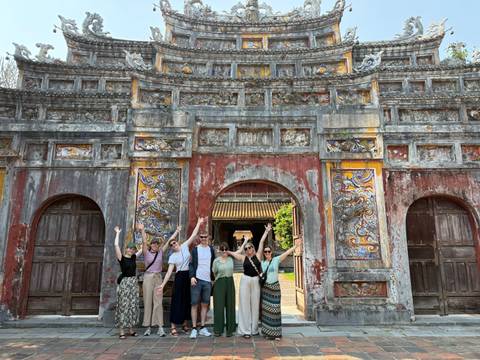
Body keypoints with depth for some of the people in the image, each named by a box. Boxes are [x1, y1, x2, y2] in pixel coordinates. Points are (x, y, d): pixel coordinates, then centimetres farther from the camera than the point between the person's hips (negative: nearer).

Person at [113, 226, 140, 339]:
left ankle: (131, 329, 16)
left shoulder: (134, 257, 9)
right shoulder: (121, 257, -5)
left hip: (134, 283, 5)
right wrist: (118, 233, -6)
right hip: (124, 282, -5)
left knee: (133, 306, 7)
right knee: (123, 306, -4)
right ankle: (122, 331, 3)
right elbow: (116, 245, -15)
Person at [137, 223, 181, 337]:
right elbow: (144, 242, -14)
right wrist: (142, 230, -29)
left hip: (158, 277, 2)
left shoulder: (161, 253, 9)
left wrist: (177, 231, 7)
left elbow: (169, 241, 8)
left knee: (158, 302, -1)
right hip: (148, 277, -2)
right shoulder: (146, 253, 2)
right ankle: (148, 327, 10)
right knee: (148, 301, 3)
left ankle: (160, 327, 0)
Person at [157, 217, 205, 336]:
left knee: (188, 300, 10)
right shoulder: (172, 257, -1)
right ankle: (173, 327, 6)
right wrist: (163, 284, -13)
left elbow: (193, 235, 2)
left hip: (189, 276, 3)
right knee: (177, 300, -1)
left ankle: (185, 324, 23)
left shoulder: (185, 246, 3)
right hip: (180, 277, -3)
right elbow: (169, 272, -5)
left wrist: (199, 223, -1)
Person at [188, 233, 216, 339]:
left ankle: (202, 328, 17)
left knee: (205, 304, 8)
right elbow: (191, 264, -1)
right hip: (197, 279, -3)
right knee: (195, 304, 0)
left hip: (208, 280, 3)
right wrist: (192, 276, -13)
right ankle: (194, 328, 6)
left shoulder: (211, 249, 9)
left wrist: (213, 277, 7)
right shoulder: (195, 249, 1)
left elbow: (213, 264, 12)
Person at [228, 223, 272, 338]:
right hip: (245, 281, 0)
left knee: (255, 304, 7)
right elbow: (232, 253, 6)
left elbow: (261, 242, -4)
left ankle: (254, 329, 17)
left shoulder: (258, 256, 0)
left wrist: (267, 231, -6)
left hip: (256, 281, 0)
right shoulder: (243, 258, 1)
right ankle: (245, 330, 6)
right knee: (245, 304, 2)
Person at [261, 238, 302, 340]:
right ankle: (268, 332, 16)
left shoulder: (276, 260, -2)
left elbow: (287, 253, -14)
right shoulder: (262, 263, 7)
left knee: (275, 309, 1)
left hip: (275, 287, -2)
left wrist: (295, 246, -24)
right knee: (266, 310, 4)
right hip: (265, 288, 2)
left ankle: (276, 333, 10)